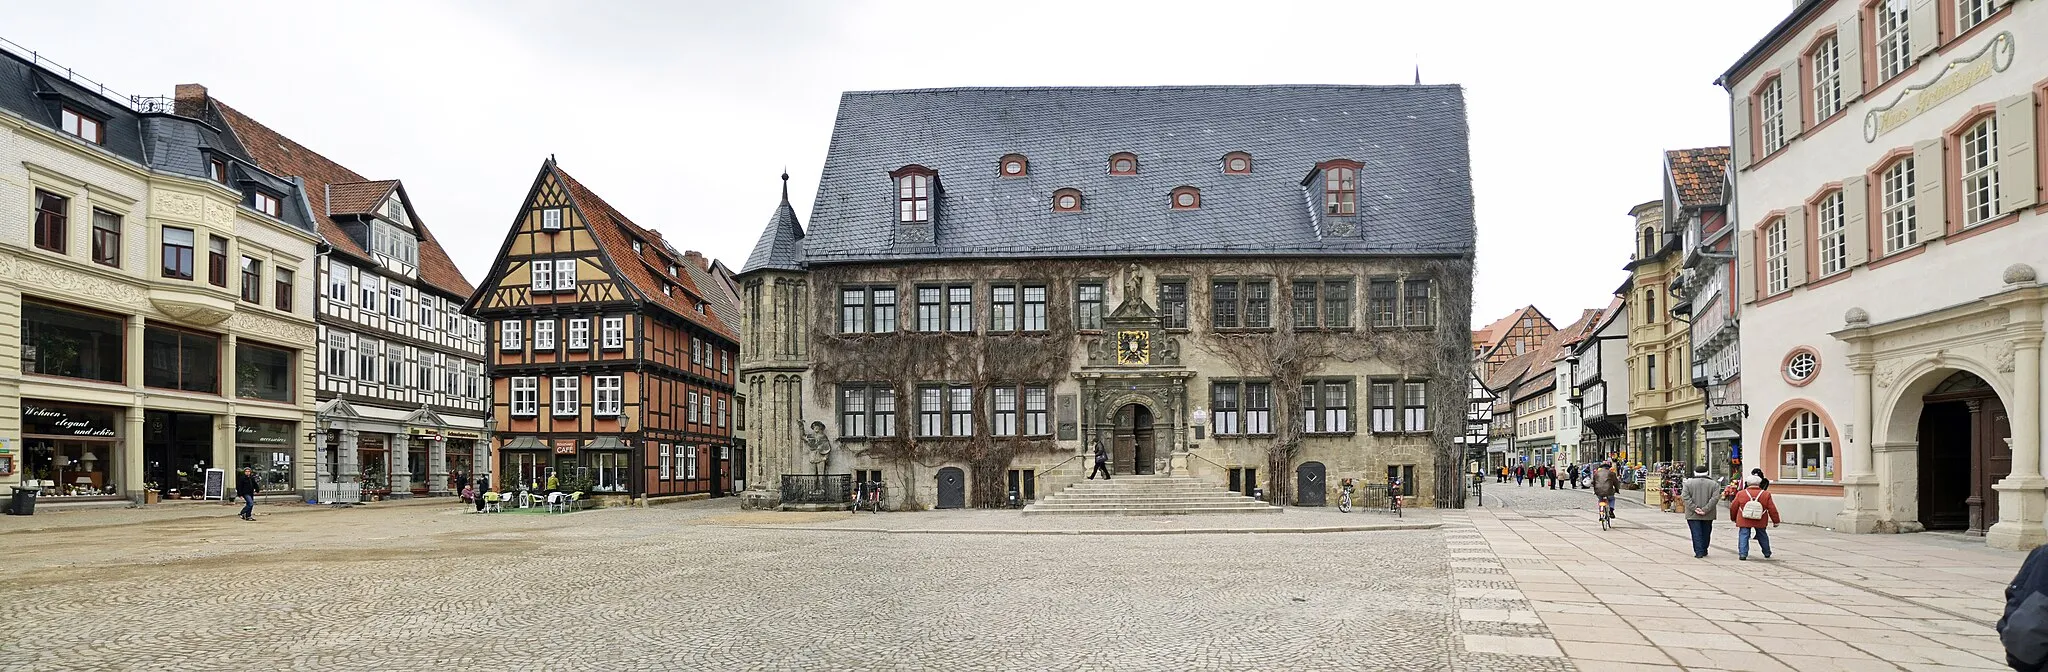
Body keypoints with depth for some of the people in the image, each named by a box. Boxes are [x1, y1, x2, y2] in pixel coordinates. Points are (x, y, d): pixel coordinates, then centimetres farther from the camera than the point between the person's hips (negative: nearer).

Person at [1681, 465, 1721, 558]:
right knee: (1706, 533, 15)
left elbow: (1685, 496, -9)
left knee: (1696, 533, 1)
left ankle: (1699, 552, -5)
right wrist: (1705, 509, -12)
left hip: (1693, 515, -2)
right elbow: (1715, 498, -9)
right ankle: (1704, 551, 25)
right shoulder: (1714, 484, 2)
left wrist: (1694, 508, -11)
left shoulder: (1688, 483, 0)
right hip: (1708, 515, 2)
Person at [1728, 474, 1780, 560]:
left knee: (1743, 536, 0)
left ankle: (1742, 554, -12)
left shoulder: (1740, 494, -1)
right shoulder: (1766, 495, 0)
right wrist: (1776, 521, 13)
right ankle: (1767, 553, 36)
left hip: (1744, 521, -2)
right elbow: (1772, 509, 3)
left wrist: (1733, 518, 21)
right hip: (1760, 521, 2)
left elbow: (1733, 507, 6)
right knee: (1762, 536, 20)